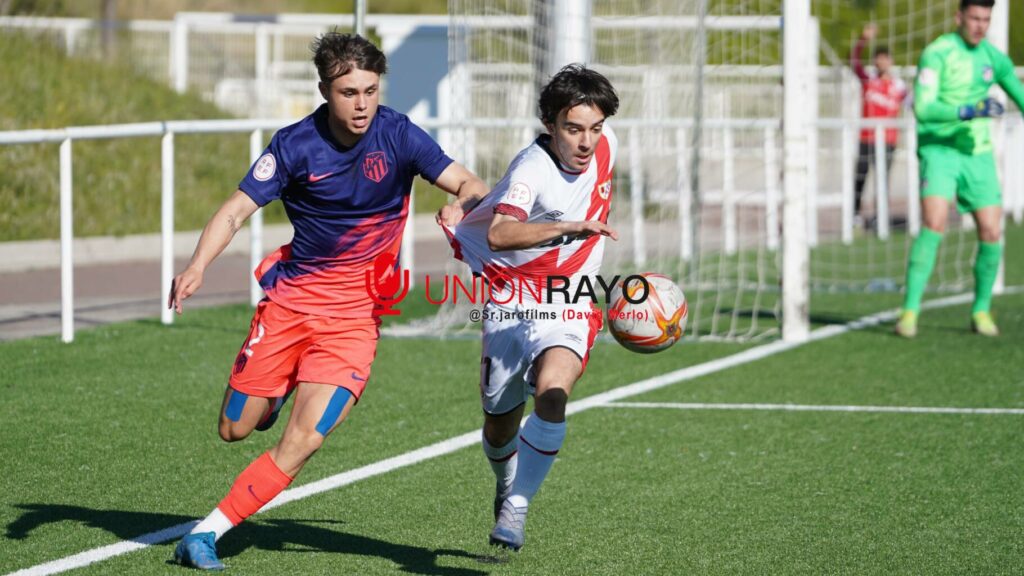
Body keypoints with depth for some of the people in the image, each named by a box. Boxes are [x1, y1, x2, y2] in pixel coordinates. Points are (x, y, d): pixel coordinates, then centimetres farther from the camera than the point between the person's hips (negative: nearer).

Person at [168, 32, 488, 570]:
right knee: (236, 429, 9)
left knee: (302, 442, -16)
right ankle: (276, 393, 44)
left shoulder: (397, 135, -11)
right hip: (291, 298, 1)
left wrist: (460, 205, -37)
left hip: (355, 312, -1)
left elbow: (471, 186, -13)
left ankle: (208, 531, -6)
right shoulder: (296, 144, -11)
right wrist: (198, 265, -29)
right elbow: (237, 209, -11)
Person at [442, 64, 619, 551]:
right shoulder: (534, 168, -25)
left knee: (551, 396, -25)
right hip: (511, 305, -2)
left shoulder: (604, 145, -5)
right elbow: (499, 234, -44)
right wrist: (570, 226, -54)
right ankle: (506, 486, 45)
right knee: (500, 424, 11)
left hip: (568, 309, 3)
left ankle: (515, 508, -14)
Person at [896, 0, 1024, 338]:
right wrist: (969, 111, -30)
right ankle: (910, 311, -18)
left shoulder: (993, 57, 6)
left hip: (977, 153, 5)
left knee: (991, 233, -2)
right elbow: (922, 108, -20)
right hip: (939, 149, -5)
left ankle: (982, 311, 16)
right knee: (934, 224, -21)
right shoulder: (937, 53, -11)